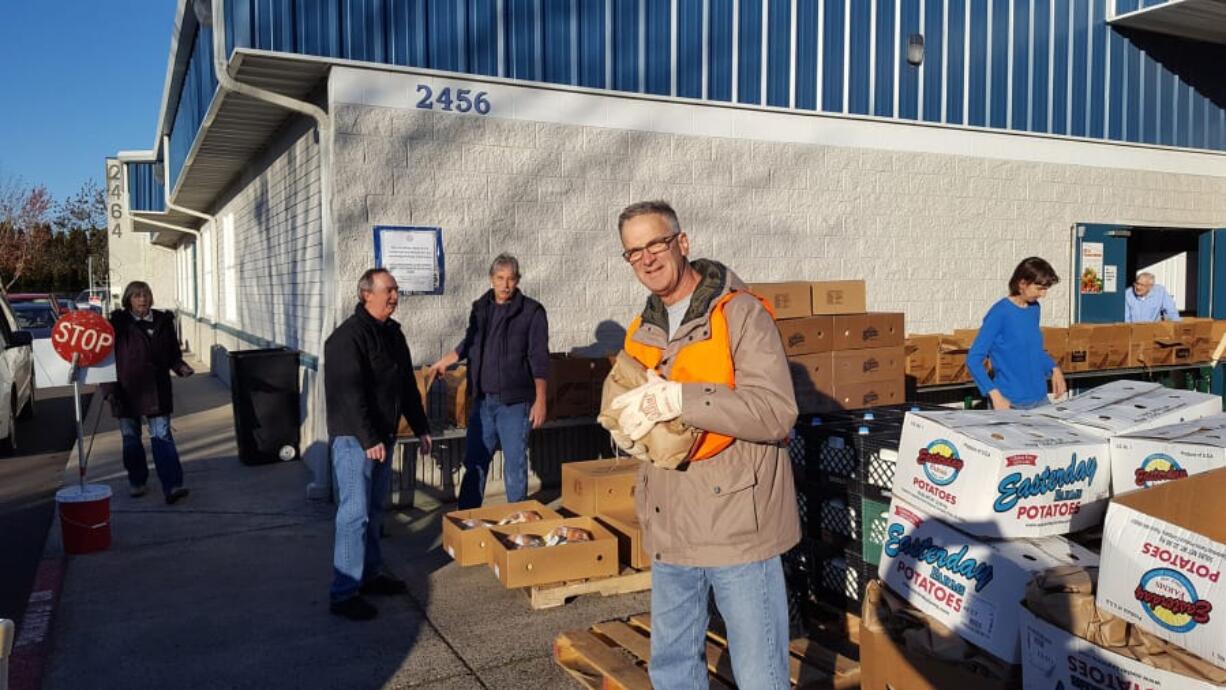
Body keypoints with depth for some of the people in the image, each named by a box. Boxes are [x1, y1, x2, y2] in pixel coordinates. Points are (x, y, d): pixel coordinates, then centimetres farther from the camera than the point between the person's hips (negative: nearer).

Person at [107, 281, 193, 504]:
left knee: (162, 436, -6)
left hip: (156, 389, 0)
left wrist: (181, 367, -7)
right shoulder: (118, 323, -2)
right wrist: (110, 387, -6)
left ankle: (172, 486, -11)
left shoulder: (163, 321, 6)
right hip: (127, 390, 0)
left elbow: (173, 353, 14)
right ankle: (136, 482, 28)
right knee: (131, 438, 11)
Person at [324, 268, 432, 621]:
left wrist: (421, 428, 18)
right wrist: (369, 439, -25)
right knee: (355, 512, -8)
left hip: (382, 434, 9)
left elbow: (408, 385, 19)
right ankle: (343, 592, -2)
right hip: (354, 437, -9)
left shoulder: (393, 332, 12)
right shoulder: (347, 337, -16)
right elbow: (350, 394, -23)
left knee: (374, 509, 16)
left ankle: (370, 573, 29)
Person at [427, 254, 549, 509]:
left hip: (514, 402, -5)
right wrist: (444, 361, 30)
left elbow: (539, 360, -9)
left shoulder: (532, 311, -6)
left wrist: (540, 400, -13)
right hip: (482, 400, 5)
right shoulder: (480, 308, 8)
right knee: (475, 462, 11)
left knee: (515, 464, 2)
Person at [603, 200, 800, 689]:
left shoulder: (740, 314, -10)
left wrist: (677, 398, -27)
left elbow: (777, 412, -20)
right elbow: (626, 418, 17)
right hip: (671, 533, 7)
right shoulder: (643, 332, 11)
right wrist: (625, 432, -7)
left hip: (737, 525, -6)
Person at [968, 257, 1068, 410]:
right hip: (1010, 403, -7)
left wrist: (1054, 369, 7)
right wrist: (995, 395, -24)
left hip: (1040, 398, 7)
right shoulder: (1000, 313, -15)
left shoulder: (1034, 308, 6)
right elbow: (973, 360, -16)